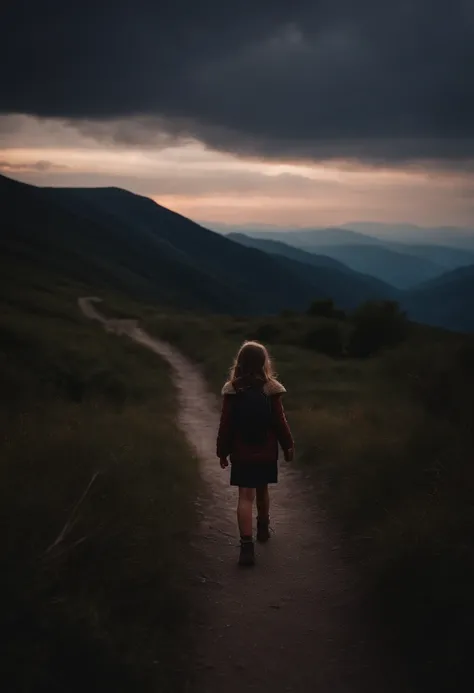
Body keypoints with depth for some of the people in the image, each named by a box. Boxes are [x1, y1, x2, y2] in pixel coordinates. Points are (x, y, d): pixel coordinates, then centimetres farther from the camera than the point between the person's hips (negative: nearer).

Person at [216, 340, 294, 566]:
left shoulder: (232, 390, -8)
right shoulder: (270, 389, -9)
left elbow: (225, 424, -6)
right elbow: (279, 421, -5)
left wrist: (222, 451, 3)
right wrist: (288, 445, 8)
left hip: (241, 452, -1)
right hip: (266, 451, 1)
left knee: (245, 496, -4)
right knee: (262, 490, 22)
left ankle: (247, 544, -16)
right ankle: (263, 528, 41)